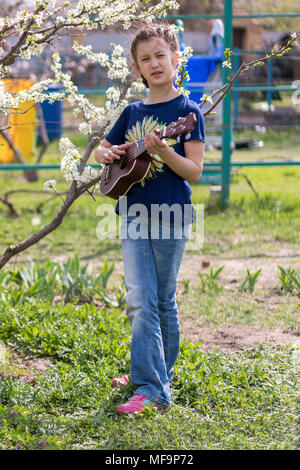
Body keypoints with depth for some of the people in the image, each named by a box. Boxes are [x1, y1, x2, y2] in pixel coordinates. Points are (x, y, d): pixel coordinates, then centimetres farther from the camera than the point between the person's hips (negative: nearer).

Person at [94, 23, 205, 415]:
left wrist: (162, 150, -24)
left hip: (171, 215, -4)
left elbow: (194, 171, -9)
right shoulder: (132, 113, 11)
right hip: (134, 214, 4)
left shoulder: (187, 110, -4)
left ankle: (158, 379, 16)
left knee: (163, 301, 6)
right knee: (140, 303, -3)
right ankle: (149, 385, 0)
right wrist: (108, 154, 1)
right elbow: (101, 150, 24)